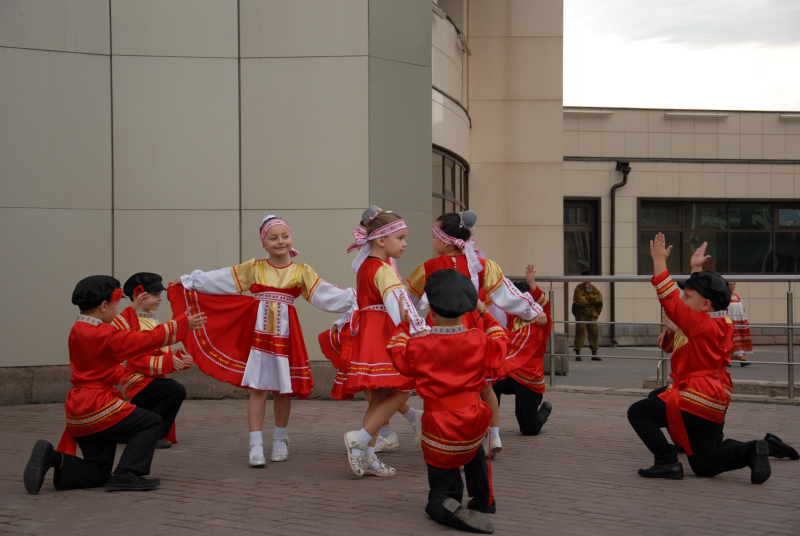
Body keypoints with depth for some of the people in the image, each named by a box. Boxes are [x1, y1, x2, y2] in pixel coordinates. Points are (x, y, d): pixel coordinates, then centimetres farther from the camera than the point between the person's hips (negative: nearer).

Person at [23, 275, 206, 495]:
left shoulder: (78, 331, 11)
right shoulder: (104, 335, -15)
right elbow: (146, 340, -12)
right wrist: (183, 323, -3)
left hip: (78, 414, 9)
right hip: (98, 407, -9)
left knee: (98, 474, 13)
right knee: (151, 423, 4)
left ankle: (52, 458, -6)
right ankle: (126, 475, -9)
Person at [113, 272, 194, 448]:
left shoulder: (152, 320, 13)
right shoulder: (128, 321, -14)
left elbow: (163, 352, 10)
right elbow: (138, 361, -22)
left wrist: (180, 358, -10)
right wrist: (169, 362, -26)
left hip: (150, 380, 9)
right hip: (137, 381, -9)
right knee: (177, 391, -27)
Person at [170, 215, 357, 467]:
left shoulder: (301, 271, 3)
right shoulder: (253, 268, 4)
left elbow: (326, 294, -3)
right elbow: (220, 279, 7)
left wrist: (352, 299, -14)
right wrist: (188, 281, 9)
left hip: (285, 335, 0)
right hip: (259, 332, 0)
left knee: (283, 389, 8)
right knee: (257, 388, -1)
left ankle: (280, 441, 26)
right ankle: (256, 446, 5)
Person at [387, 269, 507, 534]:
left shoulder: (419, 344, -9)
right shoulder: (477, 339, -4)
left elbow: (401, 359, 8)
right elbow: (499, 350, 15)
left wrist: (402, 327, 17)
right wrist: (485, 314, 22)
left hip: (439, 424, -2)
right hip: (474, 420, 2)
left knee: (440, 496, 7)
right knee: (474, 448, 40)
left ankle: (448, 507, -25)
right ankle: (484, 499, 37)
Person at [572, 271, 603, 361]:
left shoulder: (593, 288, 13)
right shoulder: (579, 289, -1)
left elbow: (599, 298, -1)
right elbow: (579, 300, -16)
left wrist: (588, 297, -13)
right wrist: (592, 300, -7)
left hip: (592, 314, 5)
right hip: (581, 314, -5)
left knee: (594, 332, 5)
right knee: (580, 332, -9)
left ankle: (594, 354, 13)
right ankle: (577, 353, -6)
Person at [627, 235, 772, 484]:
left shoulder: (701, 324, -17)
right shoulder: (721, 322, 10)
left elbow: (670, 301, -19)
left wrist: (659, 262, -14)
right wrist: (696, 269, 34)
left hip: (694, 401, -10)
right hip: (714, 405, 10)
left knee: (637, 412, 0)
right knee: (703, 466, 16)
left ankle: (667, 461, -10)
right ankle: (749, 451, -5)